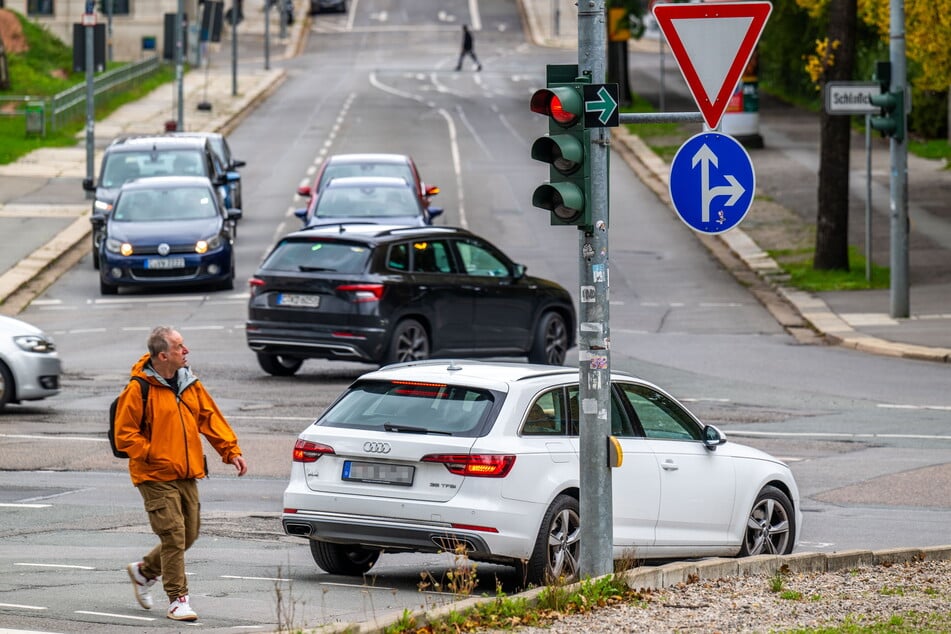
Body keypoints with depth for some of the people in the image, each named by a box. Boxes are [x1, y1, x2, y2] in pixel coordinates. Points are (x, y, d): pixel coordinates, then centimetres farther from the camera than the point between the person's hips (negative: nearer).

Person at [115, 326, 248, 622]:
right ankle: (177, 600, -2)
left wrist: (231, 450, 2)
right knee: (173, 535, -11)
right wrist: (152, 454, -17)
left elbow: (211, 418, 13)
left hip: (187, 475, 7)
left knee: (188, 535, 11)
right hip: (156, 478, -7)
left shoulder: (190, 384, 9)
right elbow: (124, 434, -10)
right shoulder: (139, 389, -12)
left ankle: (144, 570, 34)